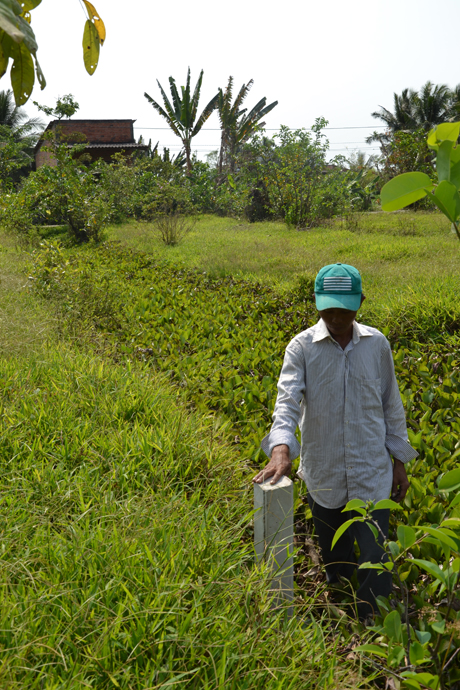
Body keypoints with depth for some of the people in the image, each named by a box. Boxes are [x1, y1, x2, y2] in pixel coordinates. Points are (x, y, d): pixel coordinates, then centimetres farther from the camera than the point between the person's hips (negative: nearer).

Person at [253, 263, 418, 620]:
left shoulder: (377, 344, -2)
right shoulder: (302, 347, -9)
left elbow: (392, 405, 7)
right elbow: (288, 399, -20)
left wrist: (400, 460, 9)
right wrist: (281, 447, -38)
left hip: (372, 476, 0)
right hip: (323, 475, 0)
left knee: (374, 560, -1)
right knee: (334, 560, 20)